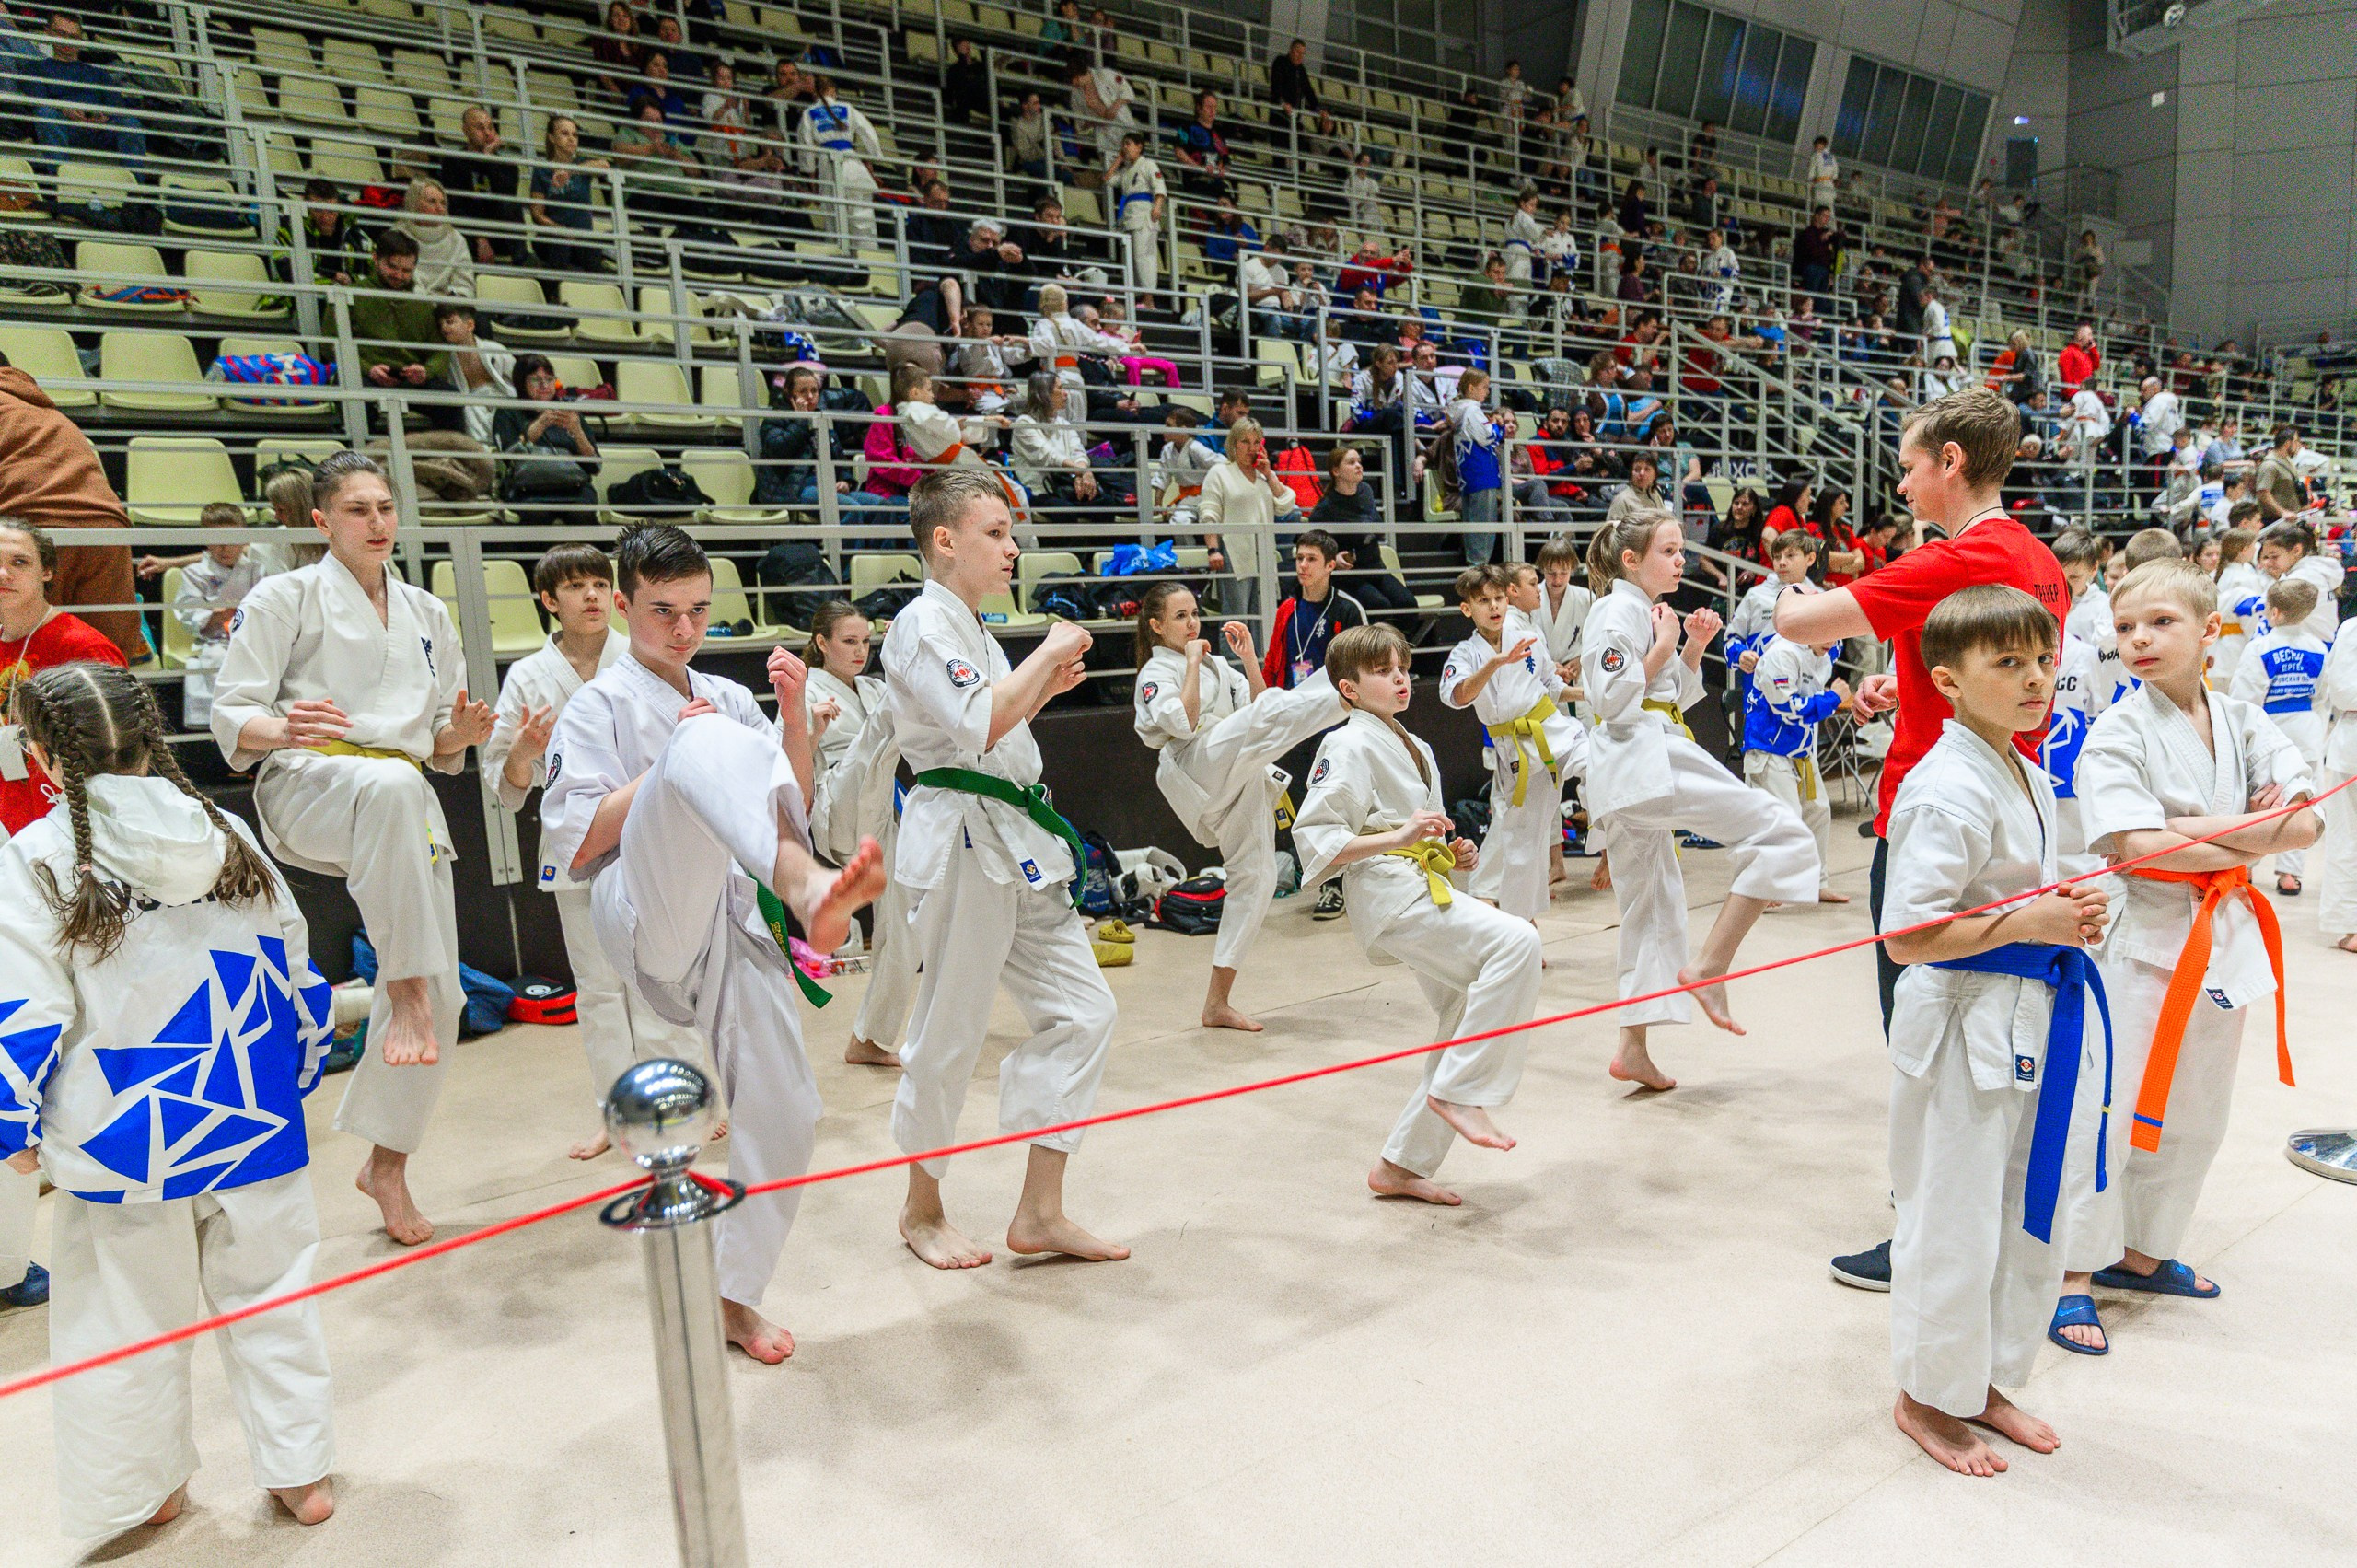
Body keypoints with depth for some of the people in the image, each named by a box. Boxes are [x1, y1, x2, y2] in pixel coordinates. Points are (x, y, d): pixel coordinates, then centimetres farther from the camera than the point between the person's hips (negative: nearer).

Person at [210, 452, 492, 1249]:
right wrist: (282, 727, -23)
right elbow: (230, 715, 0)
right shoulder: (285, 598, 6)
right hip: (307, 785, -4)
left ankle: (386, 1164, 17)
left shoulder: (427, 614, 19)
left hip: (406, 807, 5)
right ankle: (406, 989, -36)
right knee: (389, 784, -44)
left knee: (437, 998, -3)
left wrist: (461, 731, -3)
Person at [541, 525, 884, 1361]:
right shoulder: (600, 706, 5)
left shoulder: (729, 697, 19)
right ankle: (808, 889, -58)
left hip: (728, 922, 5)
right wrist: (674, 763, -11)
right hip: (647, 909, -5)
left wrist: (793, 712, -1)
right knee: (711, 749, -31)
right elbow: (573, 847, -4)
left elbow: (791, 803, 14)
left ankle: (734, 1297, 23)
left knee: (781, 1111, 2)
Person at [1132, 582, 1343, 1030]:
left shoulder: (1217, 664, 26)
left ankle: (1218, 1002, 12)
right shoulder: (1156, 673, 4)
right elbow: (1184, 723, -15)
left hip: (1240, 782, 7)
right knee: (1275, 710, -27)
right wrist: (1193, 663, -9)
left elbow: (1255, 705, 16)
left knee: (1255, 877, 5)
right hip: (1203, 770, -7)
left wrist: (1248, 657, 7)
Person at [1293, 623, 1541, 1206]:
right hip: (1391, 897, -10)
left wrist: (1450, 854, 10)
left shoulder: (1414, 748, 21)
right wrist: (1398, 836, -23)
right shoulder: (1349, 746, -7)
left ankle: (1401, 1166, 18)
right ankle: (1460, 1092, -16)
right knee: (1515, 941, -27)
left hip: (1425, 890, 10)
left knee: (1474, 1021, 8)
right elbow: (1315, 837, -16)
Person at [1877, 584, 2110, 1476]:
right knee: (1953, 1223, 4)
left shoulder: (2029, 776, 8)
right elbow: (1906, 936, -25)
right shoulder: (1947, 791, -22)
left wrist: (2071, 911, 2)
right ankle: (1927, 1395, 26)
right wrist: (2028, 922, -23)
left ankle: (1985, 1381, 39)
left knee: (2030, 1218, 20)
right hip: (1964, 1026, -9)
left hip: (2032, 1021, 10)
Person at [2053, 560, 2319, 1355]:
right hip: (2145, 937, -6)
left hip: (2226, 936, 6)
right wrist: (2254, 837, -13)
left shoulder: (2243, 723, 5)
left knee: (2196, 1116, 16)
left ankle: (2141, 1252, 34)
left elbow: (2304, 822, -6)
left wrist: (2194, 827, -20)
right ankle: (2073, 1271, 10)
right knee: (2109, 1107, -4)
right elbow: (2135, 846, -22)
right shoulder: (2116, 734, -11)